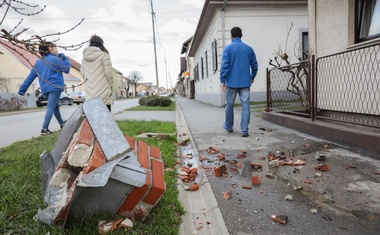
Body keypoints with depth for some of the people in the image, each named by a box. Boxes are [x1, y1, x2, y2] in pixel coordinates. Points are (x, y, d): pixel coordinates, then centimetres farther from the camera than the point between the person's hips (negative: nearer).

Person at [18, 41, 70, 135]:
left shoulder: (38, 62, 13)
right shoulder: (55, 59, -6)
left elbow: (30, 76, 11)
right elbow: (67, 69, 2)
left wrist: (22, 89, 13)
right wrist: (63, 57, 12)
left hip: (45, 89, 7)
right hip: (55, 88, -7)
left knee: (55, 107, 21)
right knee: (51, 108, -9)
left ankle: (62, 123, 36)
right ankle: (44, 129, -14)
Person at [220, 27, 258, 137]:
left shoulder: (228, 48, -2)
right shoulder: (249, 48, 8)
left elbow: (224, 65, -11)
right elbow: (254, 65, 11)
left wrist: (222, 80, -9)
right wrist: (252, 77, 25)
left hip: (231, 82, -2)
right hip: (245, 82, 2)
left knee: (229, 105, 13)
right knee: (245, 106, 1)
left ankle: (229, 126, 28)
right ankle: (244, 130, -4)